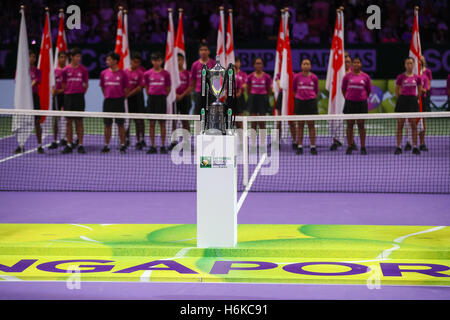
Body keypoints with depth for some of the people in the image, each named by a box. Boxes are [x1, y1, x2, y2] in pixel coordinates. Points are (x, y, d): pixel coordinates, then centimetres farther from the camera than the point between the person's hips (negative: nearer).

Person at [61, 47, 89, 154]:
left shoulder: (83, 69, 3)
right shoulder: (66, 70, 3)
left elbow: (86, 84, 10)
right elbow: (63, 85, 10)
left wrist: (81, 93, 5)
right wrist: (67, 94, 4)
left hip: (79, 97, -1)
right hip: (68, 97, 1)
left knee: (79, 121, -1)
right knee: (69, 121, 3)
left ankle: (80, 145, 2)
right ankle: (69, 144, 8)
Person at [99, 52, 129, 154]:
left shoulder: (122, 74, -4)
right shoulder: (104, 73, 4)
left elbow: (125, 89, 3)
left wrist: (122, 99, 3)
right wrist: (107, 96, 11)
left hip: (119, 101, -2)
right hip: (108, 101, 2)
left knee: (120, 124, 1)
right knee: (107, 124, 5)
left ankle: (122, 146, 7)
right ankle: (106, 146, 11)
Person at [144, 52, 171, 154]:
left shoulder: (166, 74, -1)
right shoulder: (147, 74, 3)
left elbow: (168, 88, 7)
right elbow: (146, 87, 14)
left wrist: (163, 96, 4)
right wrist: (151, 96, 7)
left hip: (162, 99, -1)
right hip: (151, 99, 1)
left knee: (162, 123, 0)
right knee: (152, 123, 3)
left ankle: (162, 146, 5)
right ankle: (152, 147, 6)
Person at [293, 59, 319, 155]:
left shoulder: (314, 77, 1)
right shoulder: (297, 77, -1)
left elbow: (316, 90, 12)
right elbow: (293, 88, 12)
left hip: (311, 101, 0)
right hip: (299, 101, 0)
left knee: (311, 125, 1)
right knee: (300, 125, 3)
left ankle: (313, 147, 4)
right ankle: (300, 146, 8)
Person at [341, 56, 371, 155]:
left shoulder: (365, 76, 2)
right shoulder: (347, 76, 3)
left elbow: (369, 90, 11)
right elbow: (343, 89, 13)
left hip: (361, 103, 0)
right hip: (350, 103, 0)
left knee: (361, 125, 2)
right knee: (350, 125, 3)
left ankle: (363, 147, 8)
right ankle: (349, 147, 8)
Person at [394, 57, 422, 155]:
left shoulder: (417, 78, 4)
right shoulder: (400, 77, 0)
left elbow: (420, 91, 14)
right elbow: (396, 91, 6)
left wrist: (416, 99, 9)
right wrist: (400, 100, 3)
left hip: (413, 100, 1)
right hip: (402, 100, -1)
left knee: (414, 125, 2)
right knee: (400, 125, 0)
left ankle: (415, 147, 6)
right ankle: (398, 147, 4)